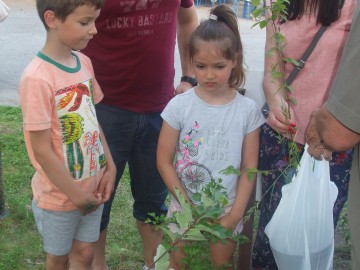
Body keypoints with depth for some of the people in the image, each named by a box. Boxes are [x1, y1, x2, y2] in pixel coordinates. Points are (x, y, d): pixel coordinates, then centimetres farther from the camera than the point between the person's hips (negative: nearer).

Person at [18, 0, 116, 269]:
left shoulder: (85, 63, -3)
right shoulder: (37, 78, -25)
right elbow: (42, 151, -22)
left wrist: (110, 166, -1)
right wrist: (76, 195, -14)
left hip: (92, 187, 5)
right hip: (59, 195, -5)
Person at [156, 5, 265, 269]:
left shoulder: (247, 110, -9)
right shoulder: (180, 105, -12)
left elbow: (249, 168, -4)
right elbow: (164, 161, -7)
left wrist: (235, 214, -8)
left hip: (226, 212, 0)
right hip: (184, 209, 0)